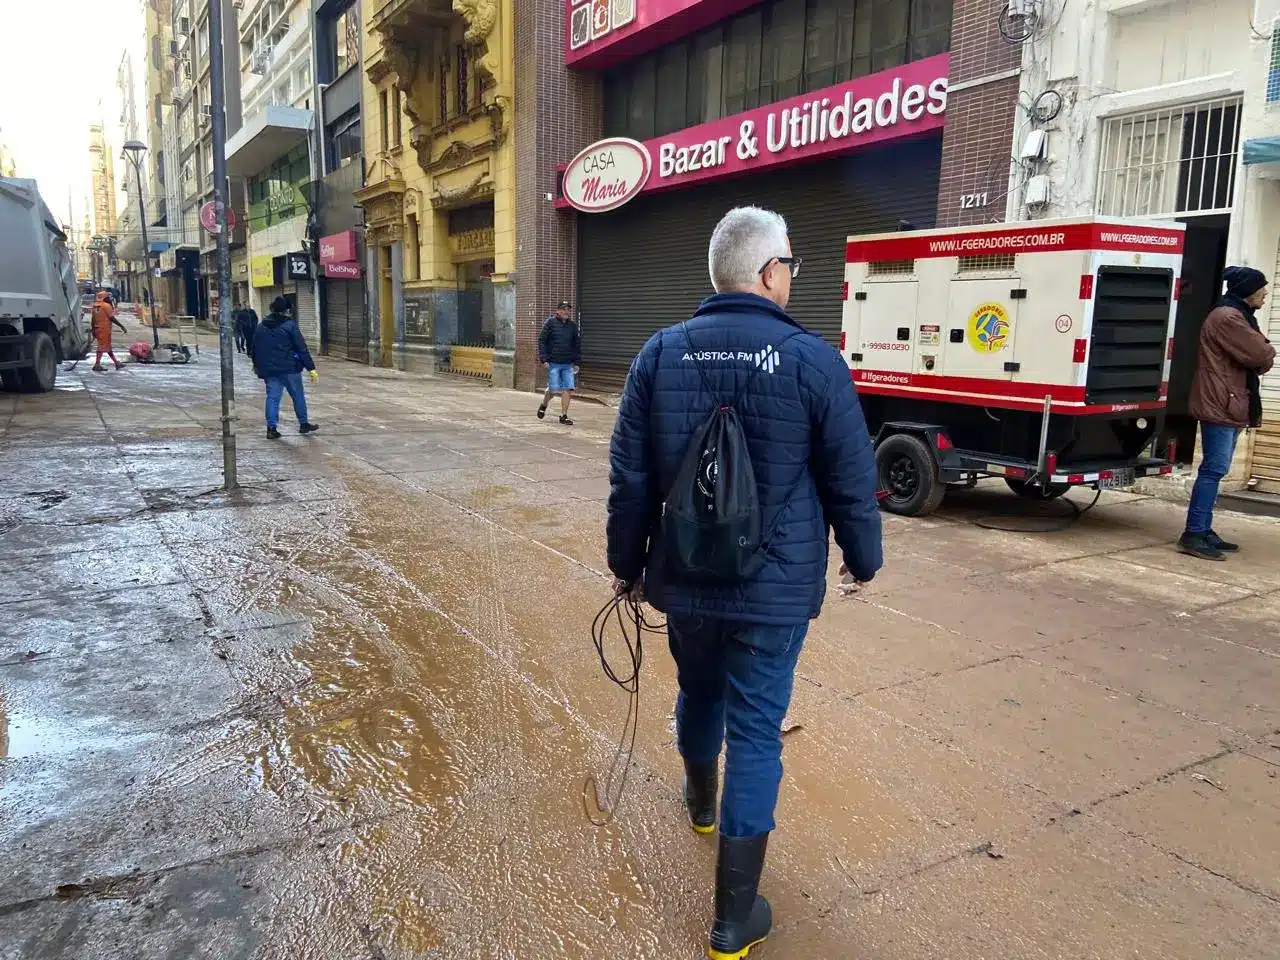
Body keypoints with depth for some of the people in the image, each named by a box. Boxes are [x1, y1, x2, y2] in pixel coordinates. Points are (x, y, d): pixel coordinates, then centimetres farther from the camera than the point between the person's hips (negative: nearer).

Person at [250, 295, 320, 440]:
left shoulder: (261, 327, 9)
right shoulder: (290, 325, -8)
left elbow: (255, 348, 17)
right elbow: (302, 348, -12)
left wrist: (256, 365, 33)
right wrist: (311, 368, -11)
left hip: (269, 369, 4)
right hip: (289, 368, -4)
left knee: (272, 397, 6)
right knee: (298, 396, 9)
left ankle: (271, 428, 1)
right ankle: (303, 424, 19)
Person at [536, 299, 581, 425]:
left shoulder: (573, 326, 10)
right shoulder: (550, 323, -2)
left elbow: (577, 345, 16)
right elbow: (541, 341, -2)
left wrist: (577, 362, 11)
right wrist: (543, 359, -9)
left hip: (568, 364, 4)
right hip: (553, 363, -4)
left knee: (568, 389, -4)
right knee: (554, 389, -5)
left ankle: (563, 416, 5)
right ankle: (543, 405, 26)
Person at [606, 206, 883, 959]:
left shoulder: (662, 352, -4)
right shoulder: (813, 359, -13)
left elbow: (631, 477, 0)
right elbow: (852, 481, -6)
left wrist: (628, 561, 13)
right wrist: (863, 558, 11)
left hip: (685, 578, 4)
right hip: (774, 588, -3)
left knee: (699, 693, 27)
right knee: (756, 732, 6)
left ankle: (701, 801, 55)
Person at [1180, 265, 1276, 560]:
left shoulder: (1237, 316, 22)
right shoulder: (1227, 318, -13)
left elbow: (1256, 357, 20)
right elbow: (1260, 355, -15)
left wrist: (1264, 354, -1)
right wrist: (1270, 352, 5)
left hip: (1229, 405, 11)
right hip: (1220, 404, -11)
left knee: (1215, 470, 11)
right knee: (1214, 469, -13)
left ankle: (1203, 531, 15)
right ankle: (1193, 536, -13)